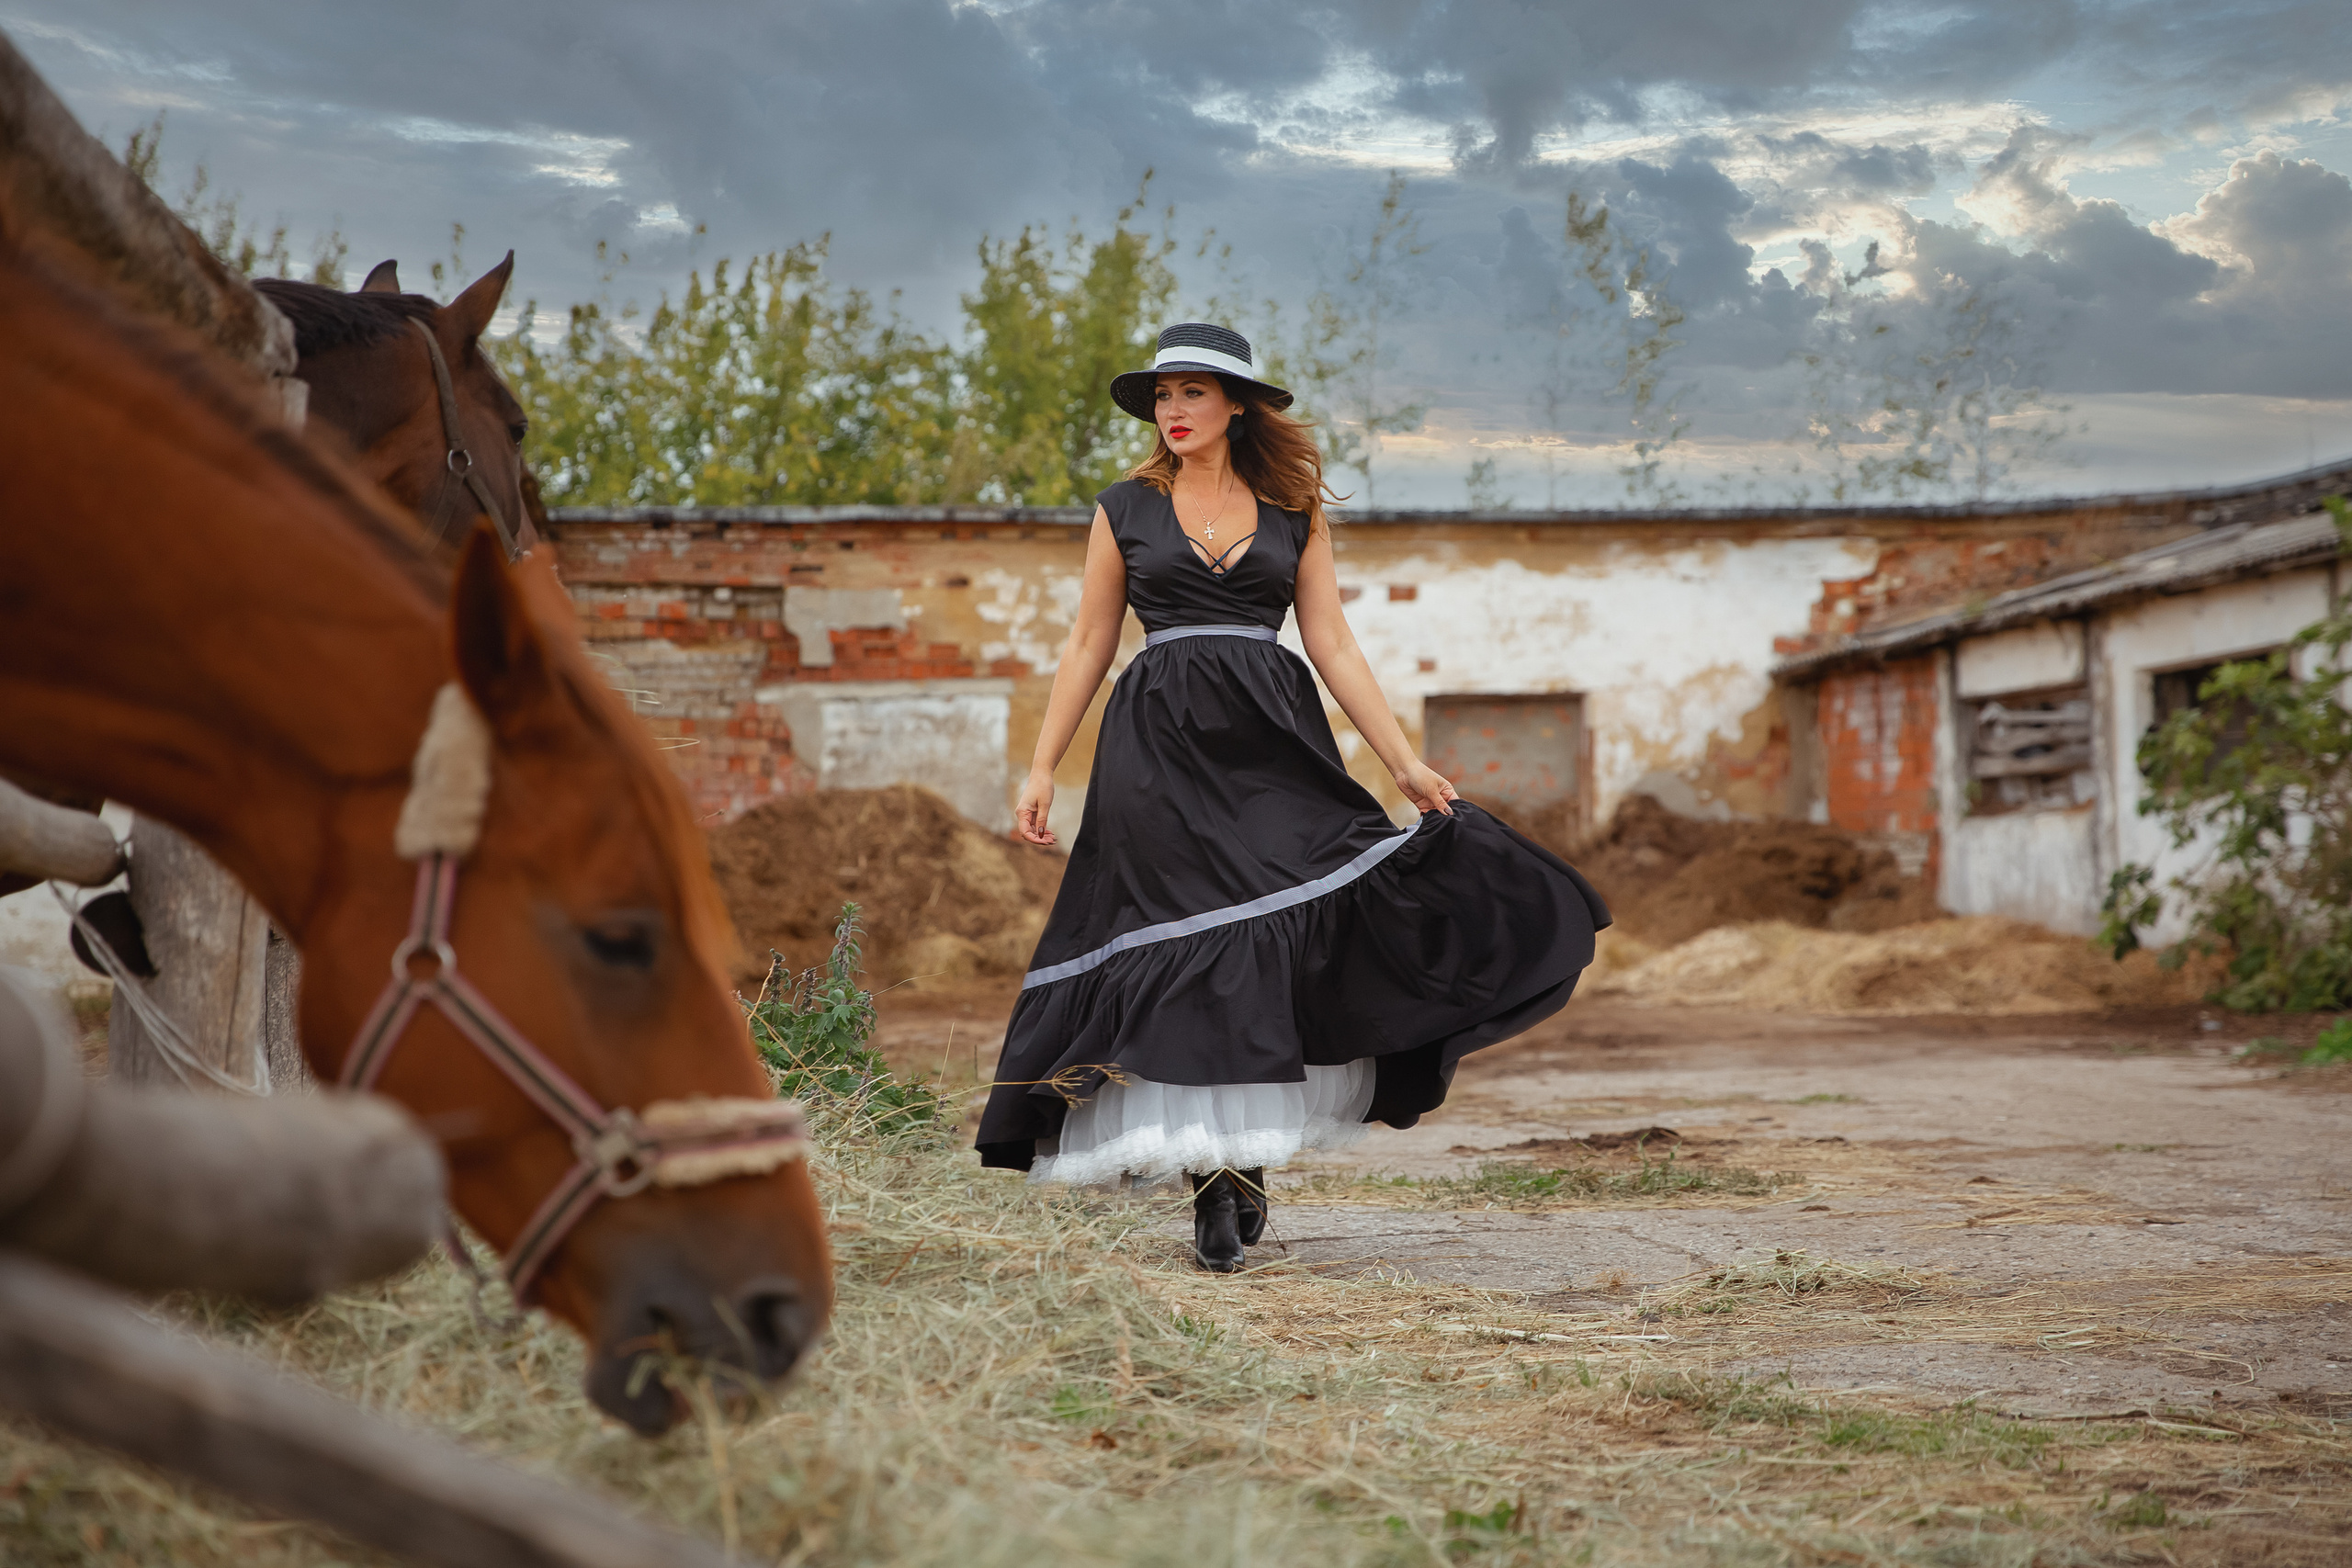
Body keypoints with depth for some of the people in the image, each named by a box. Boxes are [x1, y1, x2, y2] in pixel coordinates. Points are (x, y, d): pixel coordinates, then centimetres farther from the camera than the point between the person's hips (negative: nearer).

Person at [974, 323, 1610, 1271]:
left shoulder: (1294, 513, 10)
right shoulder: (1126, 509, 9)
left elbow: (1333, 646, 8)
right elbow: (1088, 644, 10)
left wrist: (1406, 765, 2)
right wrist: (1042, 768, 5)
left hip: (1272, 746, 1)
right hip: (1161, 747, -1)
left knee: (1281, 943, -9)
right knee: (1184, 953, -4)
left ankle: (1249, 1150, 4)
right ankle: (1216, 1174, 0)